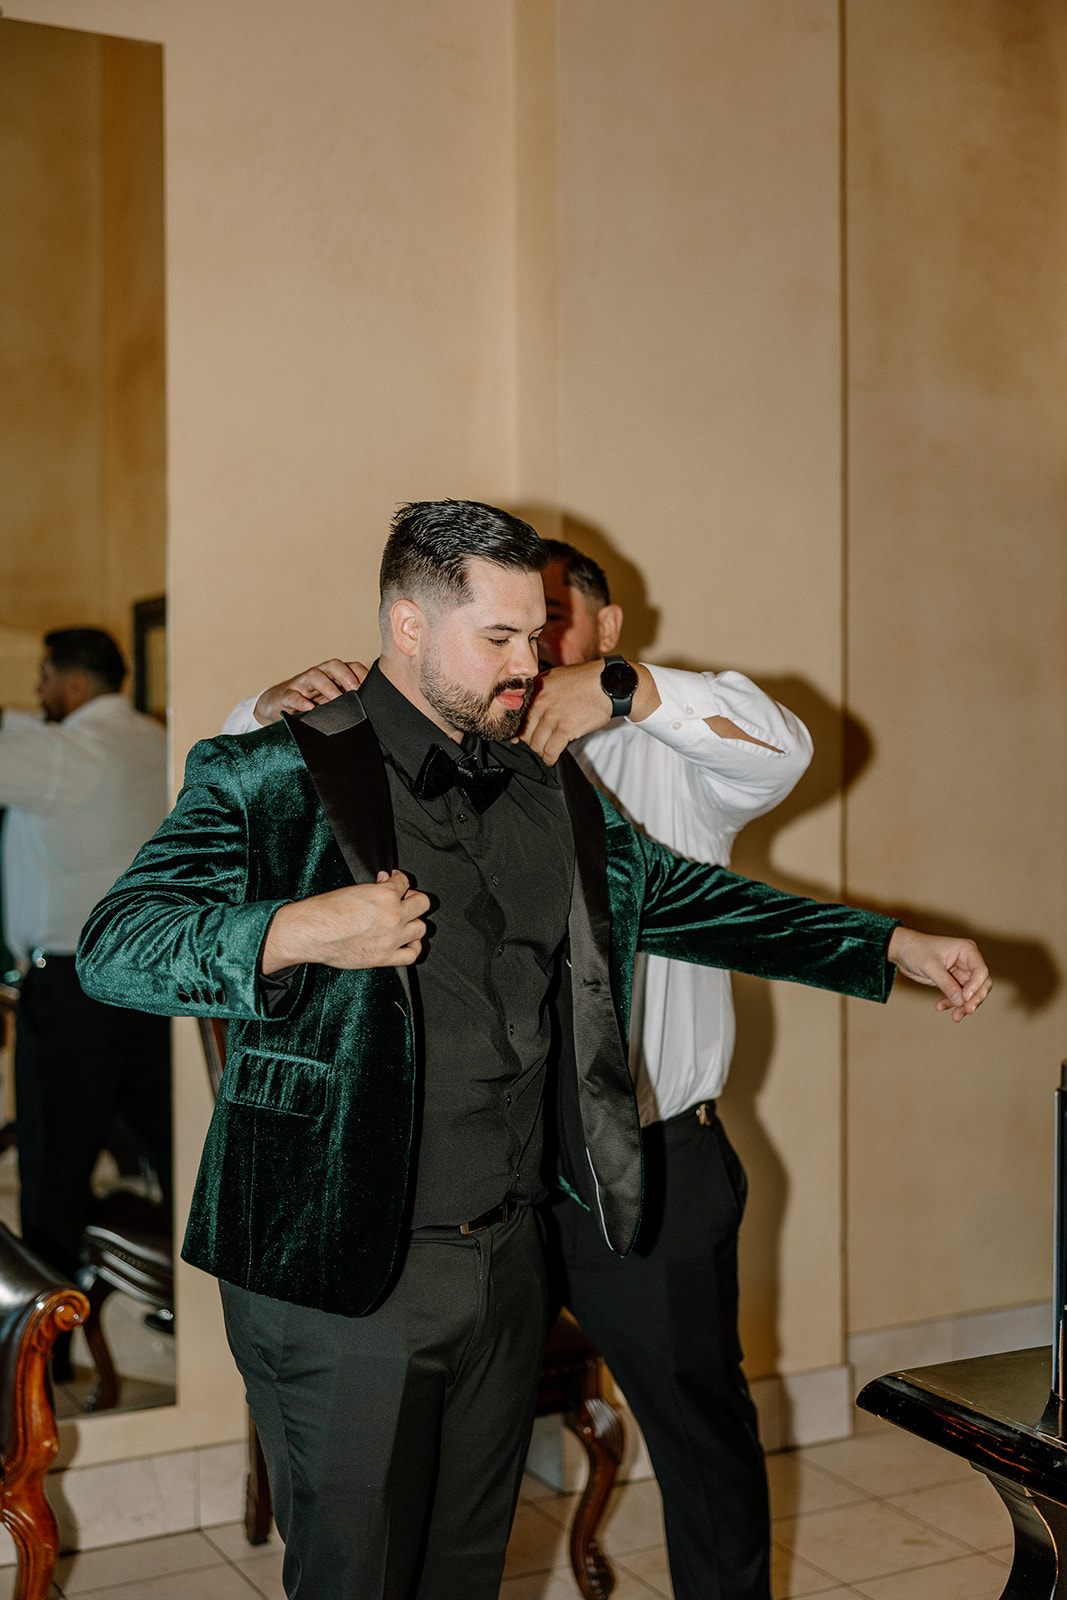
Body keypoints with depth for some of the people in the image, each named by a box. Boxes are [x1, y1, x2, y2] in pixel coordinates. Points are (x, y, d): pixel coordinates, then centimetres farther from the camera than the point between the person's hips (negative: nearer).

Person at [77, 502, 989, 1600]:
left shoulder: (552, 800, 11)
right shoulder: (279, 778, -7)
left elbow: (687, 898, 18)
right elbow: (111, 945, -13)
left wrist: (893, 948, 13)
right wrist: (297, 932, -30)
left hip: (507, 1260, 6)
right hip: (338, 1273, -5)